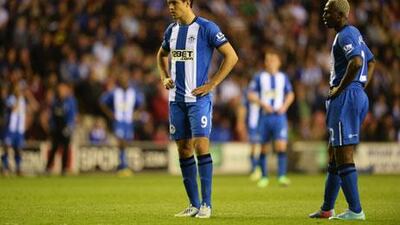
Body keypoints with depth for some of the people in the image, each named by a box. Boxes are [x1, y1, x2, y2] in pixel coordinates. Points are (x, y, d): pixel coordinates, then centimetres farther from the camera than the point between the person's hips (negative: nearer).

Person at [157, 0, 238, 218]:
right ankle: (194, 204, 12)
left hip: (198, 98, -6)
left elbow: (231, 56, -10)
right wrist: (165, 77, 13)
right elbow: (161, 55, 30)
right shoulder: (171, 30, 11)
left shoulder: (206, 28, -8)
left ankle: (206, 204, -7)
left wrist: (212, 84, -12)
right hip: (176, 99, 6)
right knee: (183, 149, 6)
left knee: (201, 145, -13)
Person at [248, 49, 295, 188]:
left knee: (281, 146, -14)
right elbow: (251, 95, 1)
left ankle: (282, 176, -14)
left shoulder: (283, 77, 9)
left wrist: (285, 106, 2)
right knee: (264, 148, 5)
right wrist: (262, 103, -13)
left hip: (279, 116, 0)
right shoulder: (259, 78, 3)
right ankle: (264, 177, 18)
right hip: (264, 117, 0)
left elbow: (290, 94, 19)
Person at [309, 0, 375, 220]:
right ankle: (327, 209, 24)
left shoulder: (345, 35, -13)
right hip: (359, 96, 11)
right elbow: (371, 62, 28)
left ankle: (355, 210, -9)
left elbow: (356, 63, -28)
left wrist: (339, 89, -19)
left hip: (345, 97, -11)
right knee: (334, 154, 17)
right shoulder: (355, 33, 18)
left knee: (344, 157, -8)